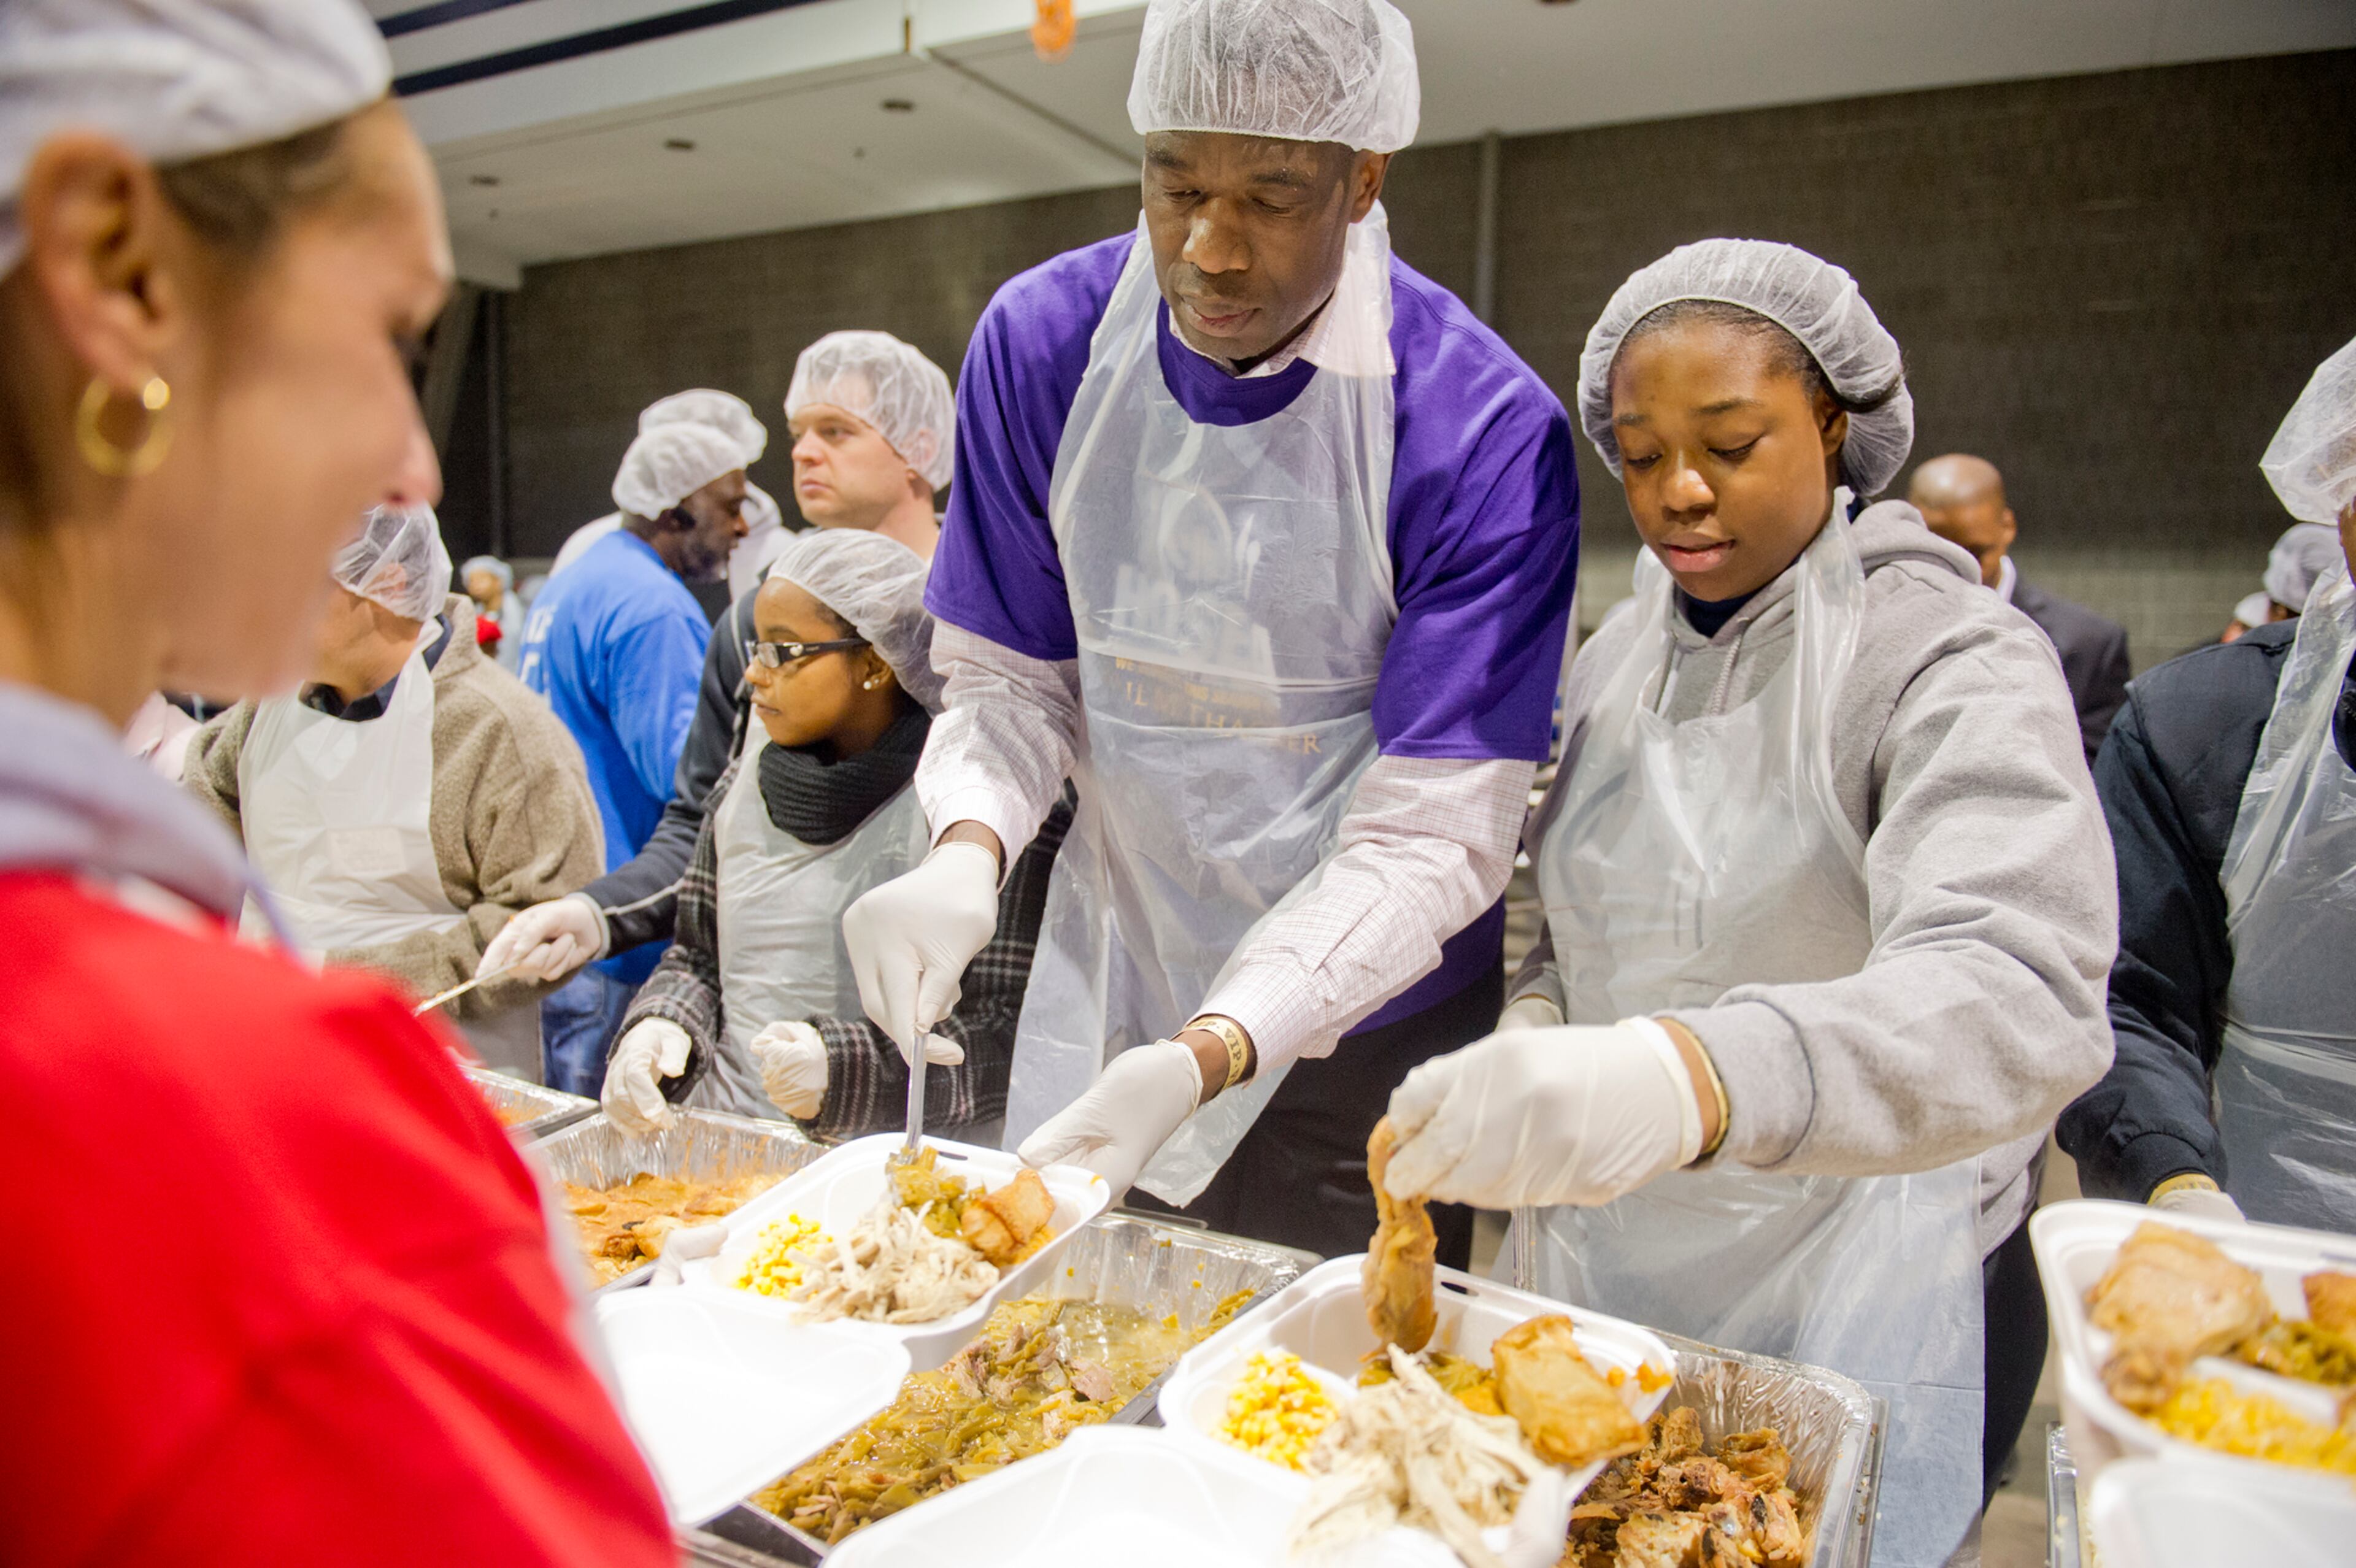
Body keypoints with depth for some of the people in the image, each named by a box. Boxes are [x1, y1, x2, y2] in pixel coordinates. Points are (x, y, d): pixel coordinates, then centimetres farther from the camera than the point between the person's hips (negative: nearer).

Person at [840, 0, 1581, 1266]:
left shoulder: (1486, 430, -21)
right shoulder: (1040, 342, -9)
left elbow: (1428, 839, -21)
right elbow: (1008, 675, -2)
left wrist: (1204, 1058, -34)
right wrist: (966, 850, -23)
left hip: (1356, 1026, -3)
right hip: (1102, 991, 4)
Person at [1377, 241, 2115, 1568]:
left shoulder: (1956, 662, -16)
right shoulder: (1622, 654, 4)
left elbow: (2020, 997, -32)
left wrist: (1693, 1080, -50)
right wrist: (1538, 1017, -7)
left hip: (1836, 1306, -5)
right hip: (1593, 1270, 5)